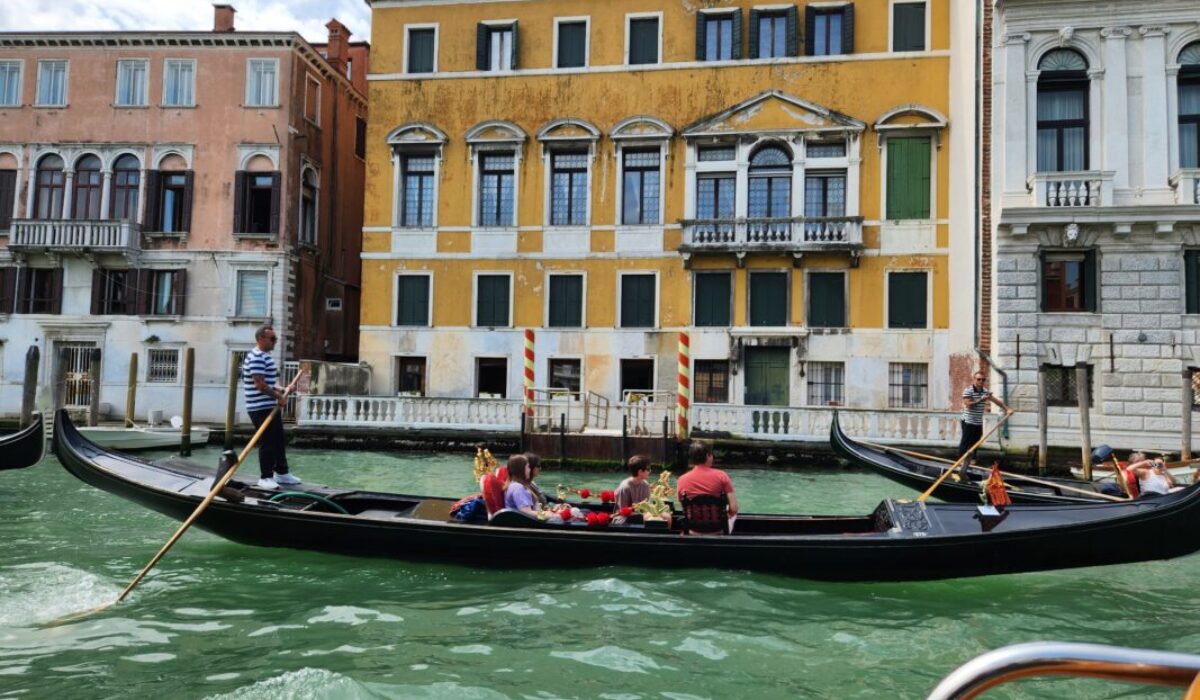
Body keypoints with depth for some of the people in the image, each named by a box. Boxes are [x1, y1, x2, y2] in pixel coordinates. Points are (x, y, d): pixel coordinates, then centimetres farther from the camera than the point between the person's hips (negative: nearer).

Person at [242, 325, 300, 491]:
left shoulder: (266, 356, 15)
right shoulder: (256, 357, -18)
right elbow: (260, 384, -23)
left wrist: (280, 389, 9)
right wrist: (278, 396, -16)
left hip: (271, 406, 10)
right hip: (261, 408, -10)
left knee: (278, 440, 15)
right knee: (267, 442, -4)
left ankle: (281, 473, 25)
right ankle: (265, 477, 5)